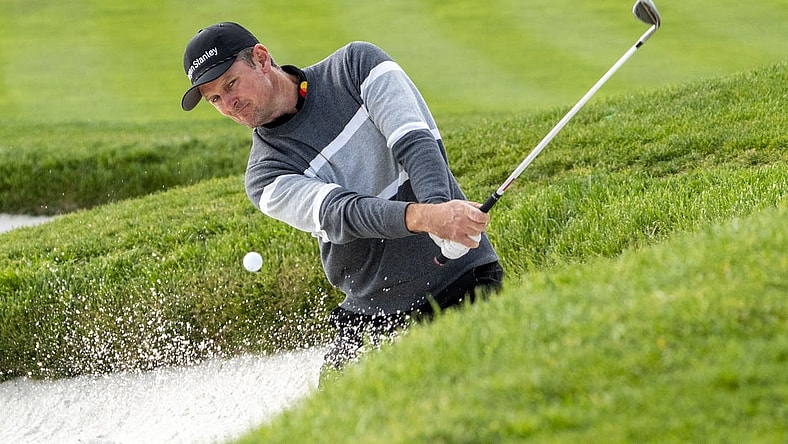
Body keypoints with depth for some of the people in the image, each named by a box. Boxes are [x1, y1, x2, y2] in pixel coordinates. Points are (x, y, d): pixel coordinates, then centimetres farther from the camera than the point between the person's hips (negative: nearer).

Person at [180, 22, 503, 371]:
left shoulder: (357, 64, 0)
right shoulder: (265, 176, -2)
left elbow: (413, 140, -14)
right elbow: (338, 214, -20)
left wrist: (438, 204, -35)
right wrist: (422, 216, -39)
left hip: (467, 279, -2)